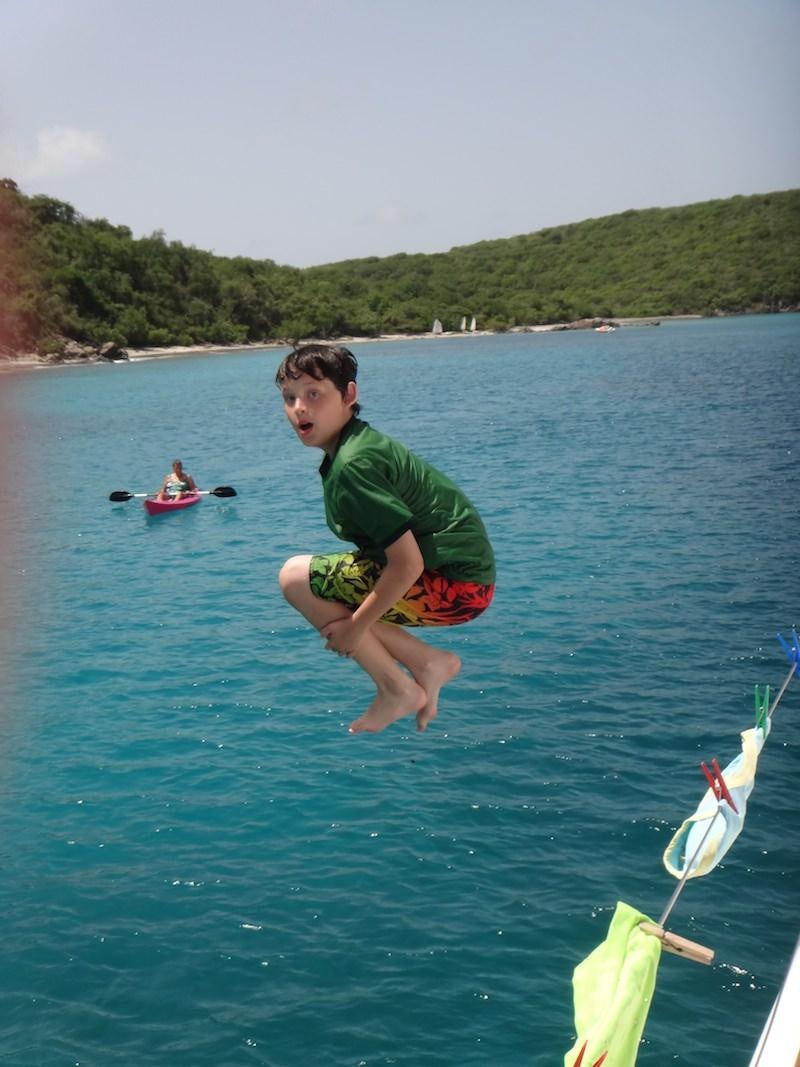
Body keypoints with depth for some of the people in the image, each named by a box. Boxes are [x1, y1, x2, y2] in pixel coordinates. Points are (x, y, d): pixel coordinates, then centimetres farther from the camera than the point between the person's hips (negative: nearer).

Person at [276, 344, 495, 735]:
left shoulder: (351, 465, -20)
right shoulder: (361, 441, 10)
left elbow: (407, 563, -23)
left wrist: (355, 626, -12)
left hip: (452, 585, -10)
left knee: (296, 576, -9)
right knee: (324, 594, 16)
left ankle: (396, 689, -2)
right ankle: (428, 661, 11)